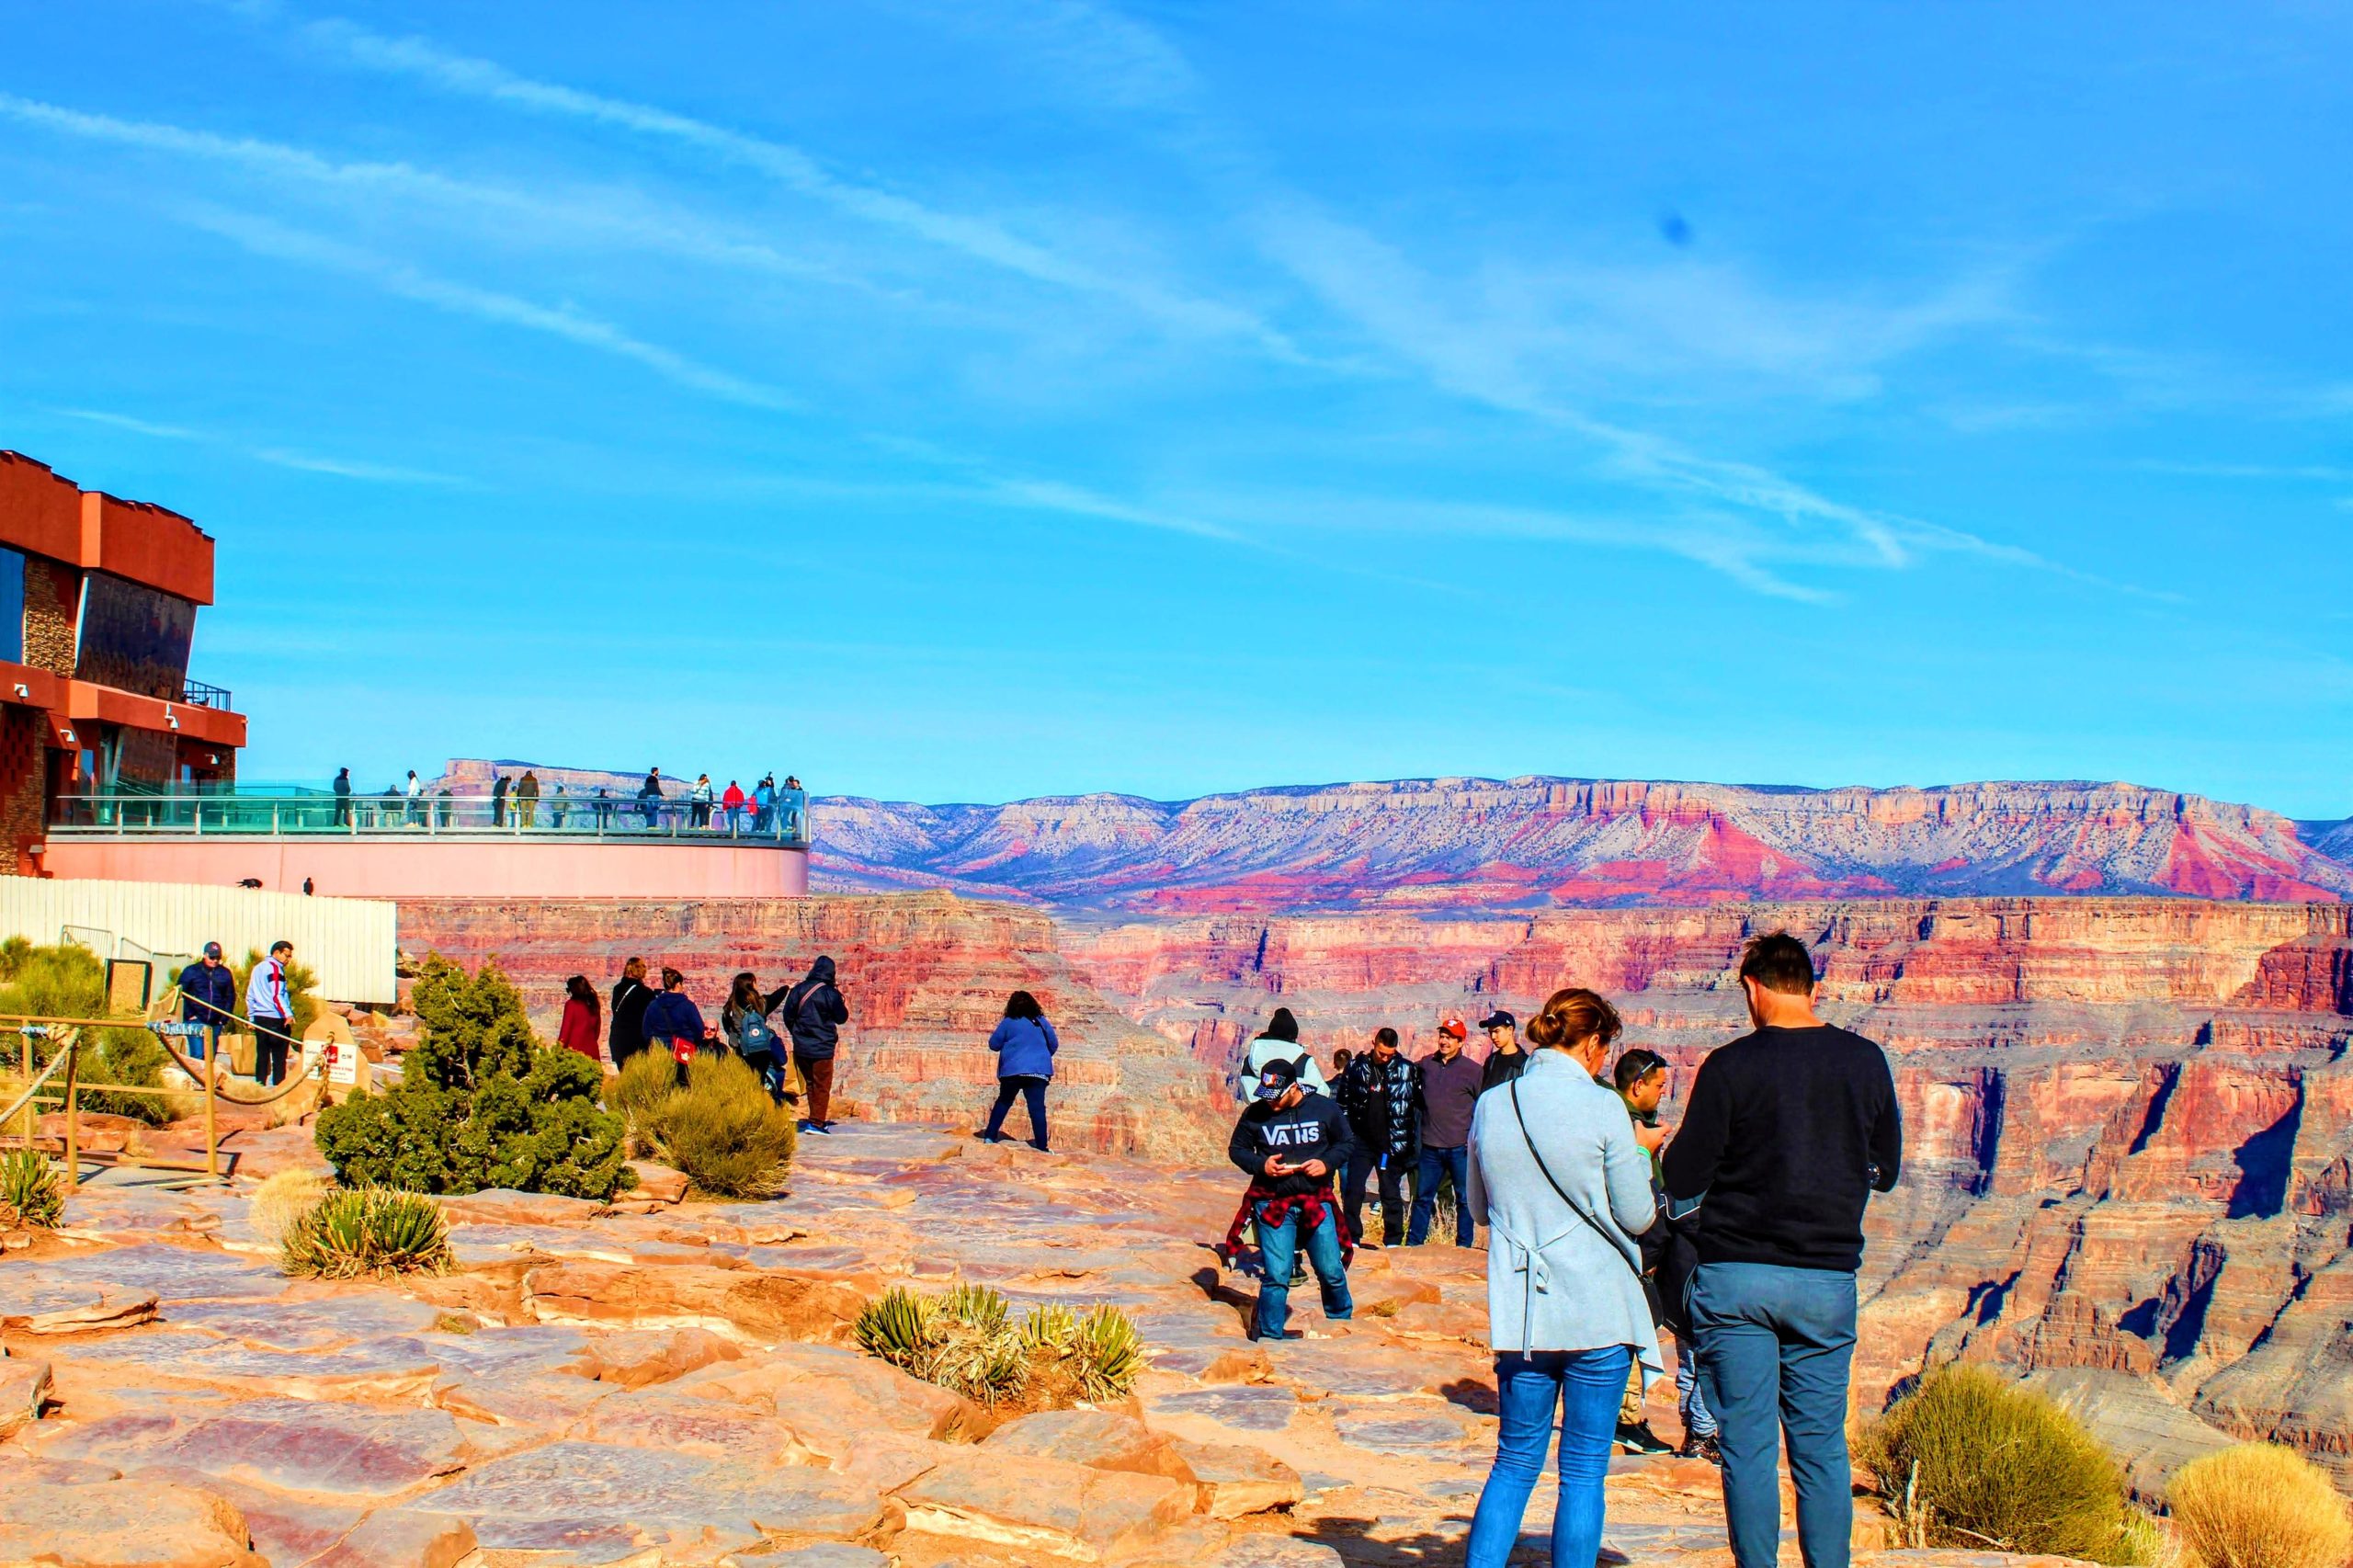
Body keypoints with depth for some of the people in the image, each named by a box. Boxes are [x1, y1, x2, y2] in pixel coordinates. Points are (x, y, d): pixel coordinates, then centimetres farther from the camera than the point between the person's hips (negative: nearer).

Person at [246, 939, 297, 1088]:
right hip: (275, 1019, -8)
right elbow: (277, 995, -20)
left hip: (260, 1018, 8)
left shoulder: (257, 968, 19)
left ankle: (260, 1085, 9)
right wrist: (288, 1014, -26)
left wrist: (252, 1016, 26)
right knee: (279, 1057, -6)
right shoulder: (275, 968, -9)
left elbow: (249, 996, 23)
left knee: (262, 1056, 10)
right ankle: (279, 1086, -10)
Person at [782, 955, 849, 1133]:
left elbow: (787, 1015, 6)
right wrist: (841, 997, 9)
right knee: (822, 1086, 1)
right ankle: (816, 1123, -4)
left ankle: (819, 1119, 22)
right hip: (822, 1048, -5)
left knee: (811, 1084, 17)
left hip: (801, 1047, 5)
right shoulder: (830, 993, -11)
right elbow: (842, 1018, -2)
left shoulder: (799, 990, 1)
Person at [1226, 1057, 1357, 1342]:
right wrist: (1261, 1165, -11)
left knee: (1332, 1272, 5)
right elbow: (1236, 1148, 8)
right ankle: (1269, 1332, 11)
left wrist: (1327, 1163, -9)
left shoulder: (1324, 1108, -1)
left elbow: (1347, 1142, 10)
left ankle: (1342, 1324, 29)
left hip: (1317, 1201, 1)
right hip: (1272, 1204, -1)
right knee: (1276, 1275, -5)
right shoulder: (1255, 1113, -3)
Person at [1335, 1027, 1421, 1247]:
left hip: (1392, 1144, -1)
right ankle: (1351, 1238, 9)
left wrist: (1413, 1142, 1)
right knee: (1353, 1191, -1)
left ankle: (1393, 1242, 16)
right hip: (1362, 1141, 1)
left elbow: (1420, 1104, 4)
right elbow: (1342, 1102, 8)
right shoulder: (1355, 1067, 1)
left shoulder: (1407, 1070, -2)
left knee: (1391, 1194, 6)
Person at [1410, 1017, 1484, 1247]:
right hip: (1430, 1145, 3)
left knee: (1465, 1198, 5)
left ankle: (1464, 1245, 13)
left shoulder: (1472, 1070, -3)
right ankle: (1413, 1242, 18)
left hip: (1460, 1147, -3)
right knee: (1423, 1197, 10)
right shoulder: (1425, 1064, 7)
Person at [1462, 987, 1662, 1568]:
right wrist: (1640, 1160, 14)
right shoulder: (1601, 1107, -10)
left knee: (1515, 1462, 13)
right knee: (1584, 1470, 5)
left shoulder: (1490, 1105, 4)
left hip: (1520, 1309, 4)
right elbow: (1636, 1216, -4)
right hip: (1598, 1308, -4)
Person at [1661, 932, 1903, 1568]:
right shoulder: (1866, 1061, 1)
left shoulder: (1729, 1066, -9)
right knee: (1821, 1445, 10)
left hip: (1734, 1276, -2)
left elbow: (1680, 1181, -7)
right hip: (1828, 1279, 2)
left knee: (1747, 1444, 5)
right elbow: (1886, 1170, 12)